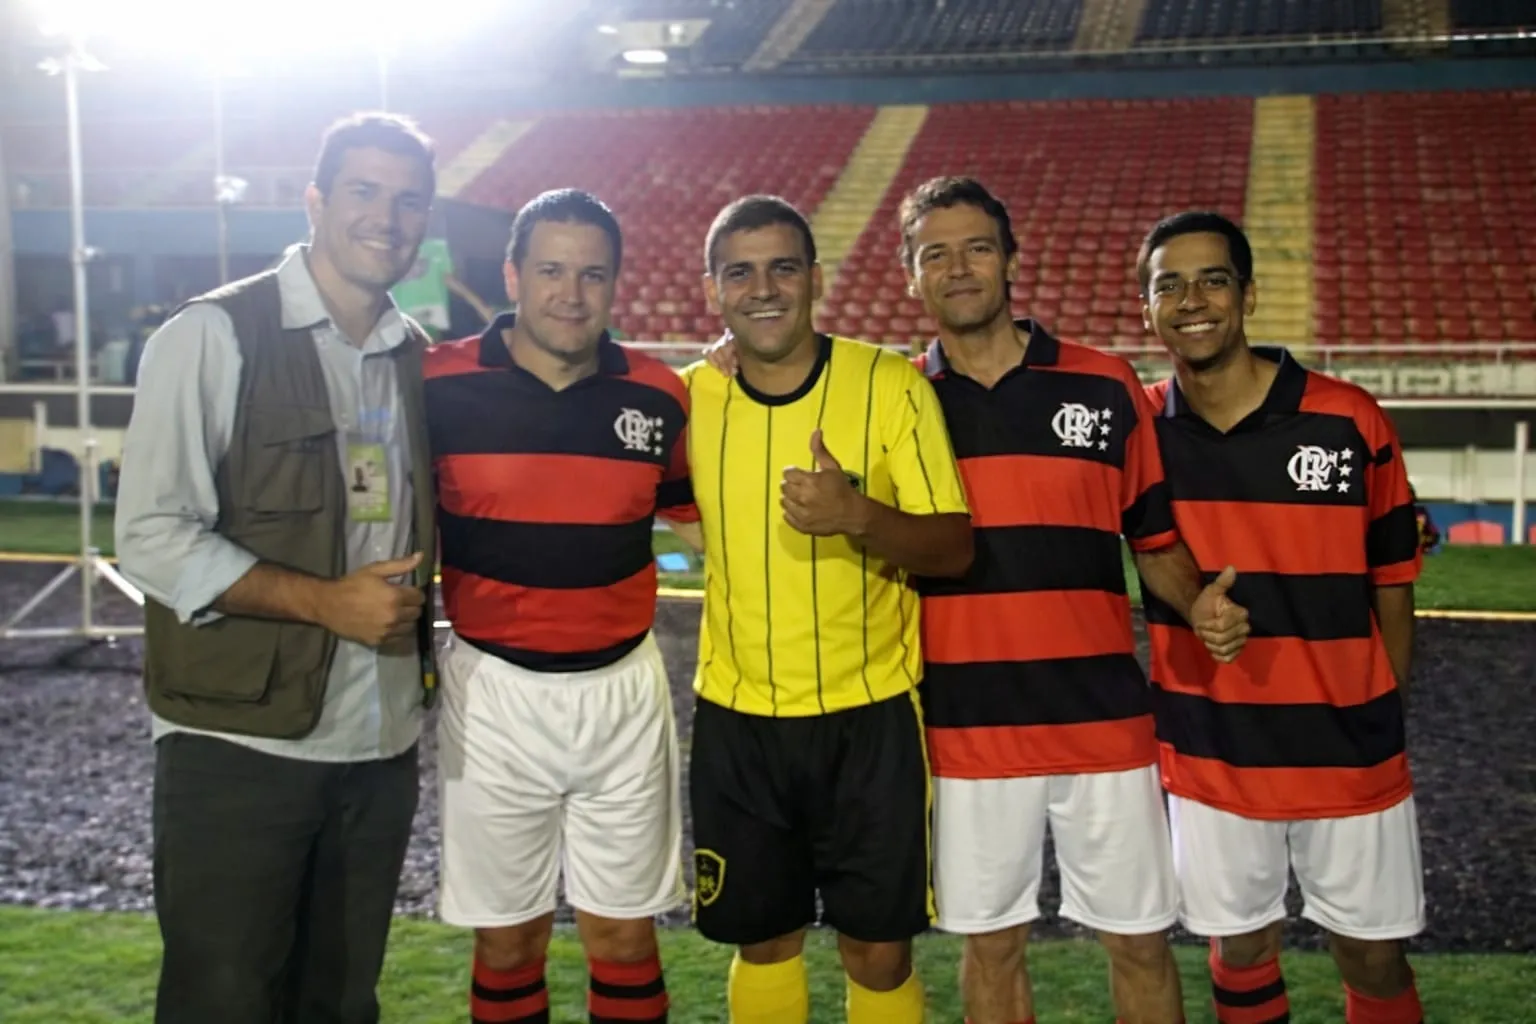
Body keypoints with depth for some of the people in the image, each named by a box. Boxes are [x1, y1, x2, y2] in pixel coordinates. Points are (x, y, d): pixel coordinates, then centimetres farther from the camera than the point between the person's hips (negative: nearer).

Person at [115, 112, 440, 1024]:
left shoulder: (417, 357, 10)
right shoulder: (215, 336, -7)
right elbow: (153, 537, -13)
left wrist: (412, 596, 0)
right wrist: (325, 601, -19)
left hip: (383, 744, 6)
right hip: (241, 744, -5)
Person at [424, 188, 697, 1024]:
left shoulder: (659, 396, 0)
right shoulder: (439, 387, -7)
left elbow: (700, 504, 15)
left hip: (624, 691, 2)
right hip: (494, 693, -1)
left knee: (623, 931, 11)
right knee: (506, 936, 11)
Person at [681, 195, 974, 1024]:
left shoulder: (892, 385, -10)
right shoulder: (690, 396, -1)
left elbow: (953, 549, -12)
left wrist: (858, 515, -29)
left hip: (869, 715, -2)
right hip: (737, 720, 3)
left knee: (878, 948, 8)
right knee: (762, 939, 15)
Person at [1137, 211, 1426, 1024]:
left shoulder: (1352, 422, -9)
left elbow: (1391, 589, 0)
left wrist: (1382, 726, 5)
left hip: (1347, 753, -1)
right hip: (1207, 756, 1)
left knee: (1373, 954, 12)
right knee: (1240, 950, 15)